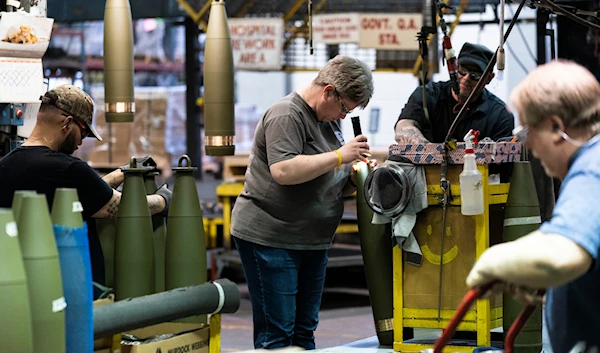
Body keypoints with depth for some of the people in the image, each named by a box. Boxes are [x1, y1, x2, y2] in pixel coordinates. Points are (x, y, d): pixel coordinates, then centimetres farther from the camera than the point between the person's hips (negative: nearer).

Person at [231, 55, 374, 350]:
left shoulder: (328, 119, 16)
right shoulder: (287, 115, -14)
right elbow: (283, 171, -28)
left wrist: (356, 176, 1)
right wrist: (340, 156, -23)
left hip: (312, 241, 9)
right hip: (269, 237, -9)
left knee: (304, 330, 12)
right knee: (276, 333, -8)